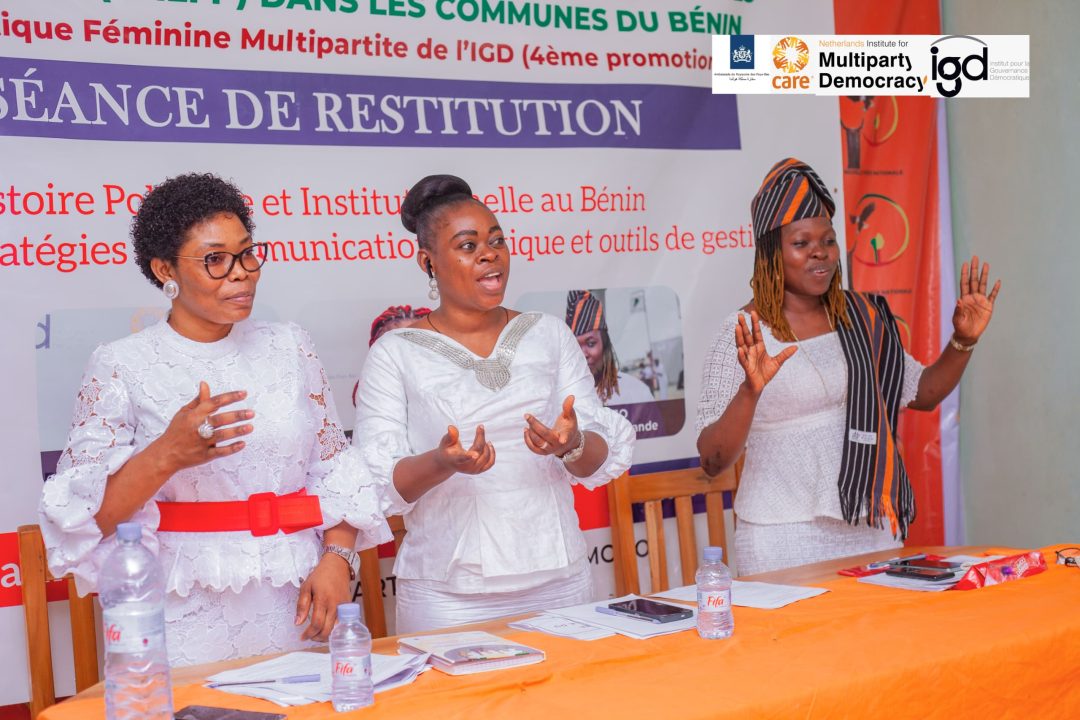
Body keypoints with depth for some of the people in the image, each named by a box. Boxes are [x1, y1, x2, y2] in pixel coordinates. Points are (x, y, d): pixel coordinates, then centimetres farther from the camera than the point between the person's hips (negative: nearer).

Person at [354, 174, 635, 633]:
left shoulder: (549, 334, 8)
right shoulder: (394, 354, -1)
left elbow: (605, 461, 5)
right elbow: (376, 484, -7)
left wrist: (573, 445, -17)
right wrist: (443, 463, -25)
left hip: (558, 581, 3)